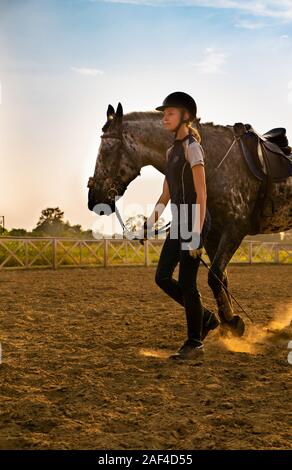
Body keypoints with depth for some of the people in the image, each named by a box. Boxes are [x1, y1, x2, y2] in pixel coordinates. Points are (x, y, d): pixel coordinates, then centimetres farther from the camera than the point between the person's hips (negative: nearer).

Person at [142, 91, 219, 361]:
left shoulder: (192, 147, -11)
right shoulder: (172, 150, 15)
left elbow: (201, 193, -17)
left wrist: (196, 233, -22)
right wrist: (151, 222, 14)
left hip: (194, 219, -9)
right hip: (179, 221, 9)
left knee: (187, 282, -4)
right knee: (162, 277, 8)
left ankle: (195, 345, 8)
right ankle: (205, 318, 23)